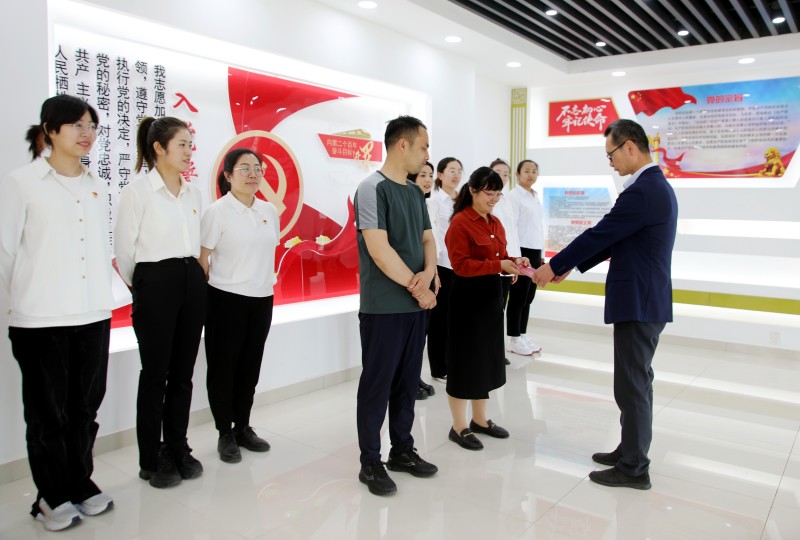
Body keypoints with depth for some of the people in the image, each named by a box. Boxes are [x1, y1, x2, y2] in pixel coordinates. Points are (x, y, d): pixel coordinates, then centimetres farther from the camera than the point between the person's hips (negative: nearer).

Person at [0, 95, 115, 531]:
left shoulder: (97, 187, 10)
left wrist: (101, 291, 10)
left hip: (94, 315, 4)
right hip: (40, 319, -4)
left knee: (85, 407, 12)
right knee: (48, 412, 8)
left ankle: (80, 483, 28)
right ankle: (52, 496, 23)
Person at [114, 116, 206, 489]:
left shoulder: (193, 193, 11)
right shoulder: (137, 192, -7)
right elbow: (124, 249, -5)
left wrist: (194, 273, 13)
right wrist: (141, 287, 5)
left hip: (192, 283, 6)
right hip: (156, 284, -5)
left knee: (183, 372, 11)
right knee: (155, 374, 3)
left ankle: (178, 450, 24)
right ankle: (151, 461, 16)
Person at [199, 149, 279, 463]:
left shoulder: (270, 211, 7)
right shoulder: (217, 212, -8)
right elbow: (202, 258, -6)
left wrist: (265, 280, 14)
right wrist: (211, 293, -4)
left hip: (262, 299, 5)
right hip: (226, 300, -5)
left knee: (250, 366, 13)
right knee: (223, 367, 5)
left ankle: (243, 427, 28)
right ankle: (225, 434, 19)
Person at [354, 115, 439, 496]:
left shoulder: (415, 192, 14)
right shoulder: (373, 188, -12)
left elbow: (427, 239, 14)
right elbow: (379, 250, -19)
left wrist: (428, 273, -8)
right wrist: (417, 288, -11)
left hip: (416, 304, 8)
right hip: (383, 307, -8)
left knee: (408, 382, 15)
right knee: (377, 385, 3)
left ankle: (402, 450, 30)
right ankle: (370, 462, 16)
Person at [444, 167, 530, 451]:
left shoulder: (495, 223, 12)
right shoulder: (459, 223, -13)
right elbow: (461, 265, -20)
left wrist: (513, 261, -3)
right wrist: (499, 265, -25)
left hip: (492, 295, 9)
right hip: (468, 298, -8)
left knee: (487, 359, 15)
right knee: (465, 361, 0)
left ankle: (480, 420, 29)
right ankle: (459, 427, 13)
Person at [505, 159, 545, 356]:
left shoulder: (536, 197, 16)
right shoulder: (513, 196, -8)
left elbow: (538, 226, 17)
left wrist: (541, 255, 15)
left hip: (535, 252, 7)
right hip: (522, 252, -7)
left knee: (528, 297, 11)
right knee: (518, 297, -1)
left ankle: (523, 335, 19)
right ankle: (514, 340, 7)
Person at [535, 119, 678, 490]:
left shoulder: (642, 191, -19)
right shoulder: (657, 186, 14)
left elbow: (599, 235, -18)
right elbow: (611, 239, 16)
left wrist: (554, 266, -6)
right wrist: (571, 265, 15)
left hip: (639, 303, -11)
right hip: (647, 299, 11)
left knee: (631, 385, 0)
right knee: (636, 380, 18)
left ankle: (634, 468, 12)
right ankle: (631, 449, 32)